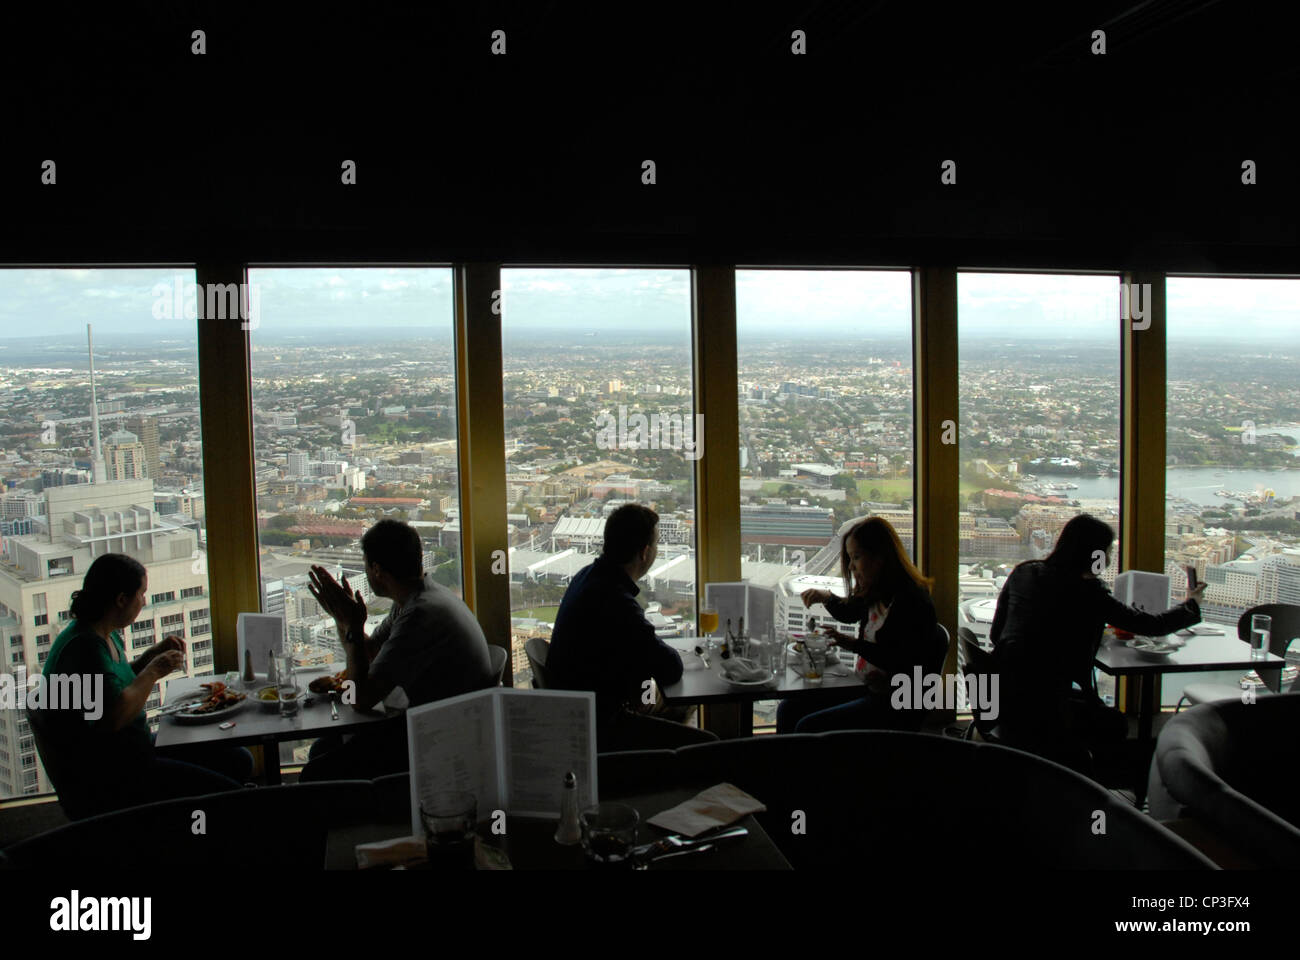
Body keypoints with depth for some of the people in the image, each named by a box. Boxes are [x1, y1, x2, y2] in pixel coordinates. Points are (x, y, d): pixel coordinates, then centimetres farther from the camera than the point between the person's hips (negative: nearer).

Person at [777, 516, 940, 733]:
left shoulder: (912, 600, -20)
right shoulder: (874, 593, 8)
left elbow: (910, 665, -26)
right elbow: (850, 613, 31)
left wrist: (855, 645, -25)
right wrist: (827, 598, 9)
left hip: (899, 707, -10)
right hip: (870, 690, 10)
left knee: (808, 727, -19)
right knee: (788, 710, 4)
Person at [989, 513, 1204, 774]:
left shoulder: (1022, 573, 8)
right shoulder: (1088, 592, -8)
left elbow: (996, 633, 14)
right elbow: (1152, 625, 3)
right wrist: (1191, 606, 22)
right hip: (1043, 703, -7)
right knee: (1115, 725, 19)